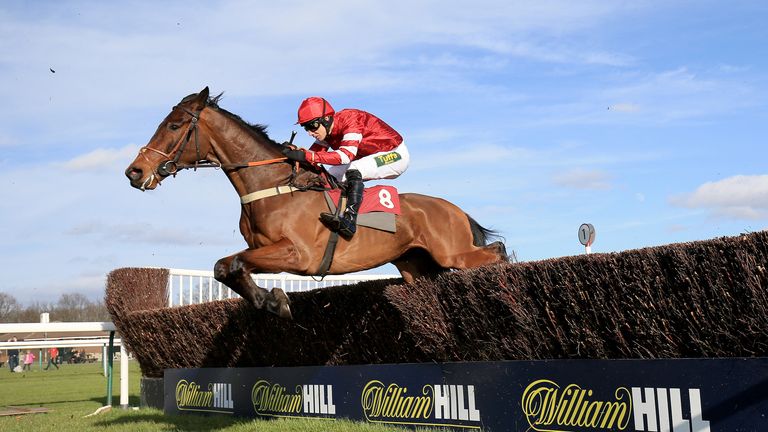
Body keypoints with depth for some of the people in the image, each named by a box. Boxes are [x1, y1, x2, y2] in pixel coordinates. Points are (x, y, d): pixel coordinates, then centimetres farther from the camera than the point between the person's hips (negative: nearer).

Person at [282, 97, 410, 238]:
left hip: (395, 154, -9)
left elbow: (346, 155, -40)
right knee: (328, 176, -1)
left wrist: (307, 156, -43)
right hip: (370, 157, 9)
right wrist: (295, 152, -31)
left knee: (353, 171, -33)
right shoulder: (325, 131, -5)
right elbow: (314, 153, -9)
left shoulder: (351, 119, -29)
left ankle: (350, 219, -44)